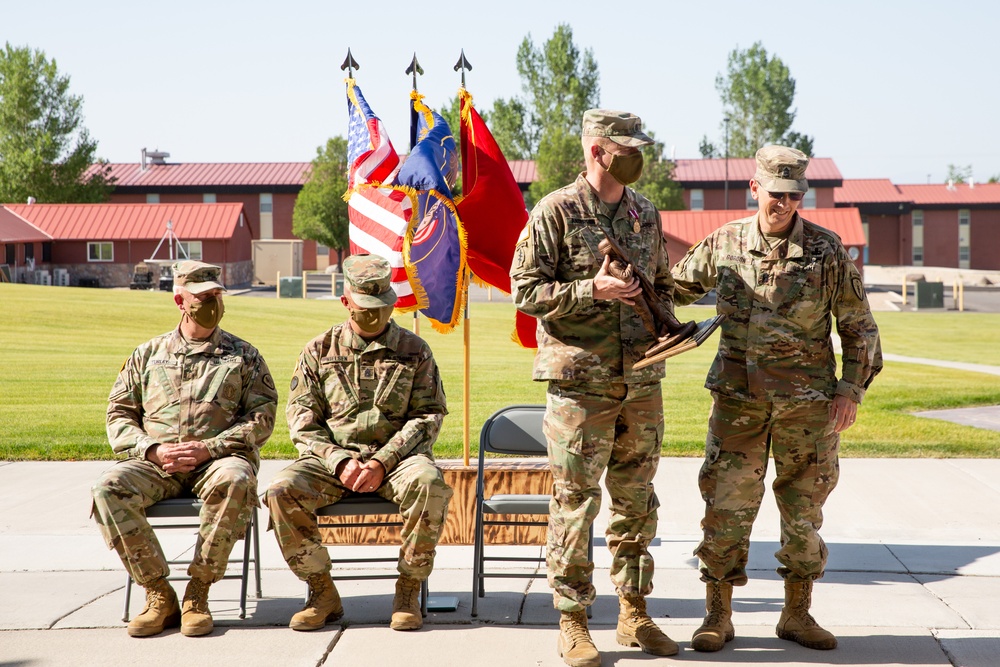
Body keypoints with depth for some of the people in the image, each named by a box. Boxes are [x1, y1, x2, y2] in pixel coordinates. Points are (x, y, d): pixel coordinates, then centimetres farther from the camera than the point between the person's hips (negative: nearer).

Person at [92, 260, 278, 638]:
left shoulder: (243, 356, 13)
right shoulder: (148, 355, 18)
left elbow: (261, 418, 3)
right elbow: (119, 415, 13)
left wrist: (210, 448, -12)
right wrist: (153, 449, -8)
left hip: (220, 458, -2)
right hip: (155, 462, 2)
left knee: (235, 480, -39)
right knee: (109, 487, -30)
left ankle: (198, 592, -27)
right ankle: (158, 594, -21)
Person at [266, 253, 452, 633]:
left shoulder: (414, 351, 8)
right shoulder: (319, 351, 11)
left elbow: (428, 415, 1)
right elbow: (301, 417, 5)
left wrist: (383, 461, -13)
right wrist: (340, 461, -12)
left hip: (396, 456, -1)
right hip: (332, 458, 1)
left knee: (429, 483, -35)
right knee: (283, 490, -28)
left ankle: (408, 590, -18)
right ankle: (322, 594, -12)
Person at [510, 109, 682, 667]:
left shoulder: (646, 213, 12)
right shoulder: (556, 212, -6)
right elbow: (526, 290, -9)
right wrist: (591, 291, -19)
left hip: (642, 381, 6)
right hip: (581, 382, -6)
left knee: (637, 500, 12)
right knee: (576, 503, -1)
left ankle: (635, 615, 23)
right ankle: (573, 622, 8)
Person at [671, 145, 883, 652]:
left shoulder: (826, 252, -3)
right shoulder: (724, 243, 1)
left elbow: (859, 327, 2)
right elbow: (677, 287, 17)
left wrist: (851, 389, -4)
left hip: (808, 402, 0)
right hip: (738, 398, 0)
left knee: (803, 510, 8)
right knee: (726, 507, 0)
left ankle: (797, 615, 22)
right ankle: (718, 616, 11)